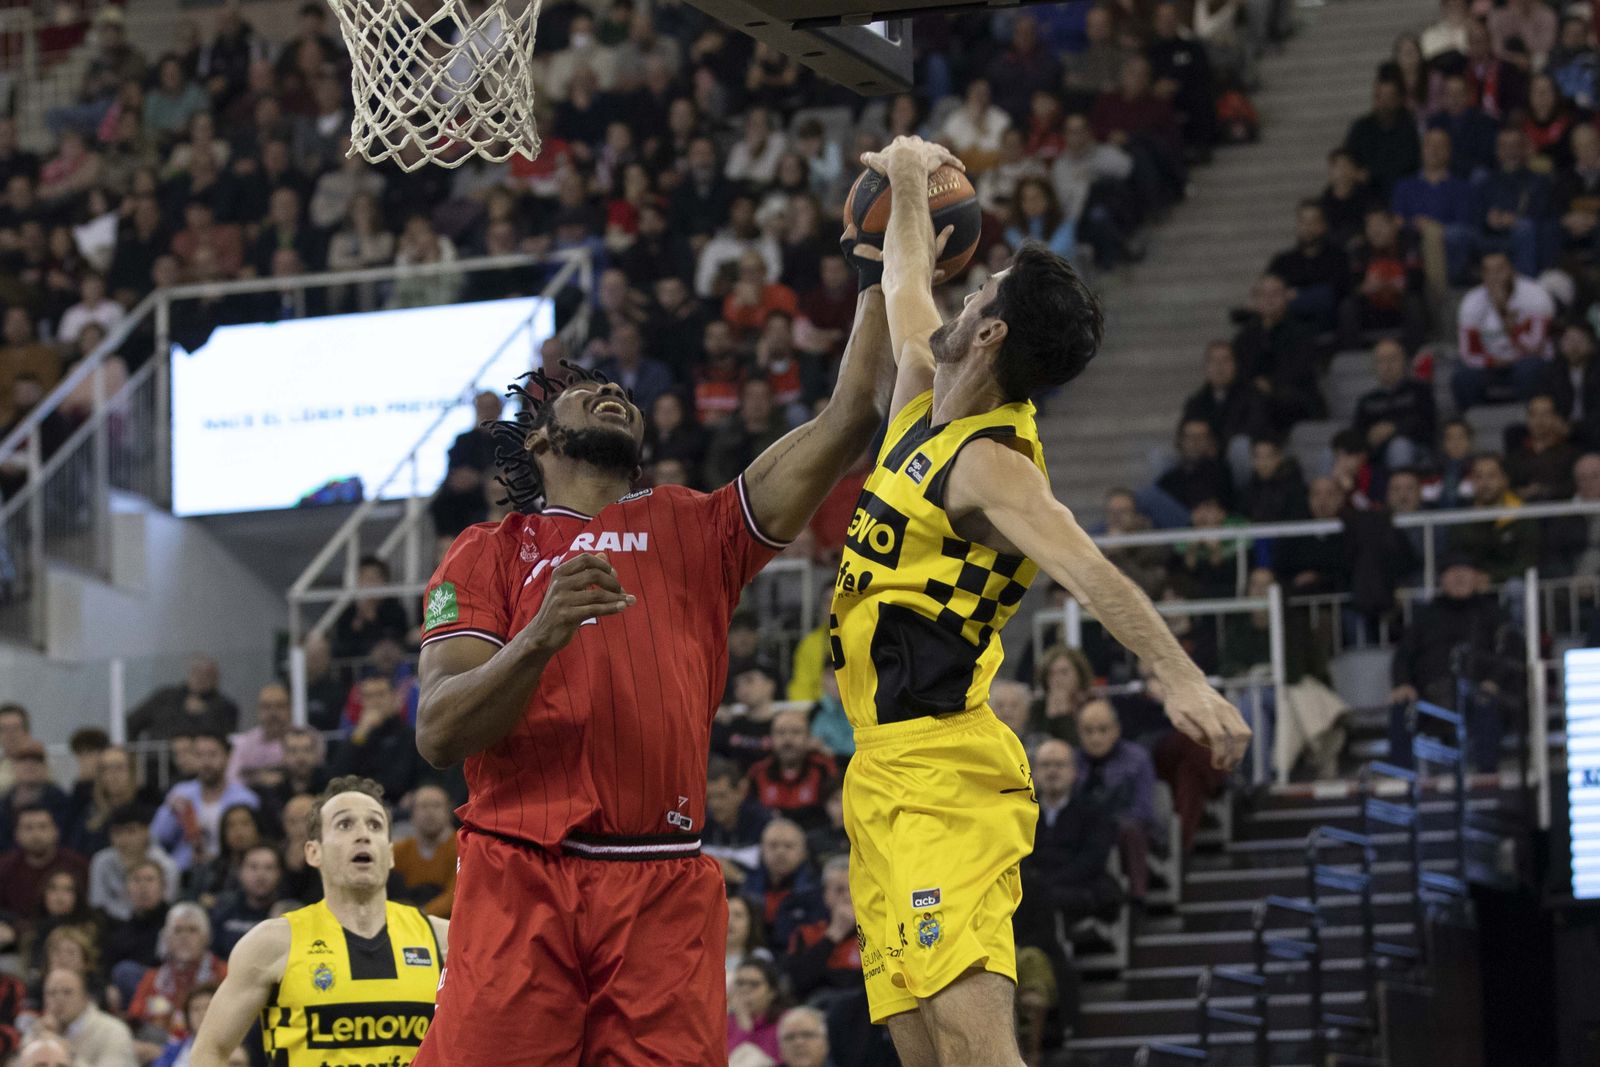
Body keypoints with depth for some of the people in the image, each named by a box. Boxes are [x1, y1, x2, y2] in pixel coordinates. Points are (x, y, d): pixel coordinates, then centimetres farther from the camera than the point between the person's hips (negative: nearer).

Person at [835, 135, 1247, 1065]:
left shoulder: (991, 466, -12)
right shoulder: (928, 405, 14)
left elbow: (1087, 570, -29)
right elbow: (908, 290, 35)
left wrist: (1183, 678, -43)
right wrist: (908, 186, 47)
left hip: (941, 779, -9)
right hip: (890, 774, 9)